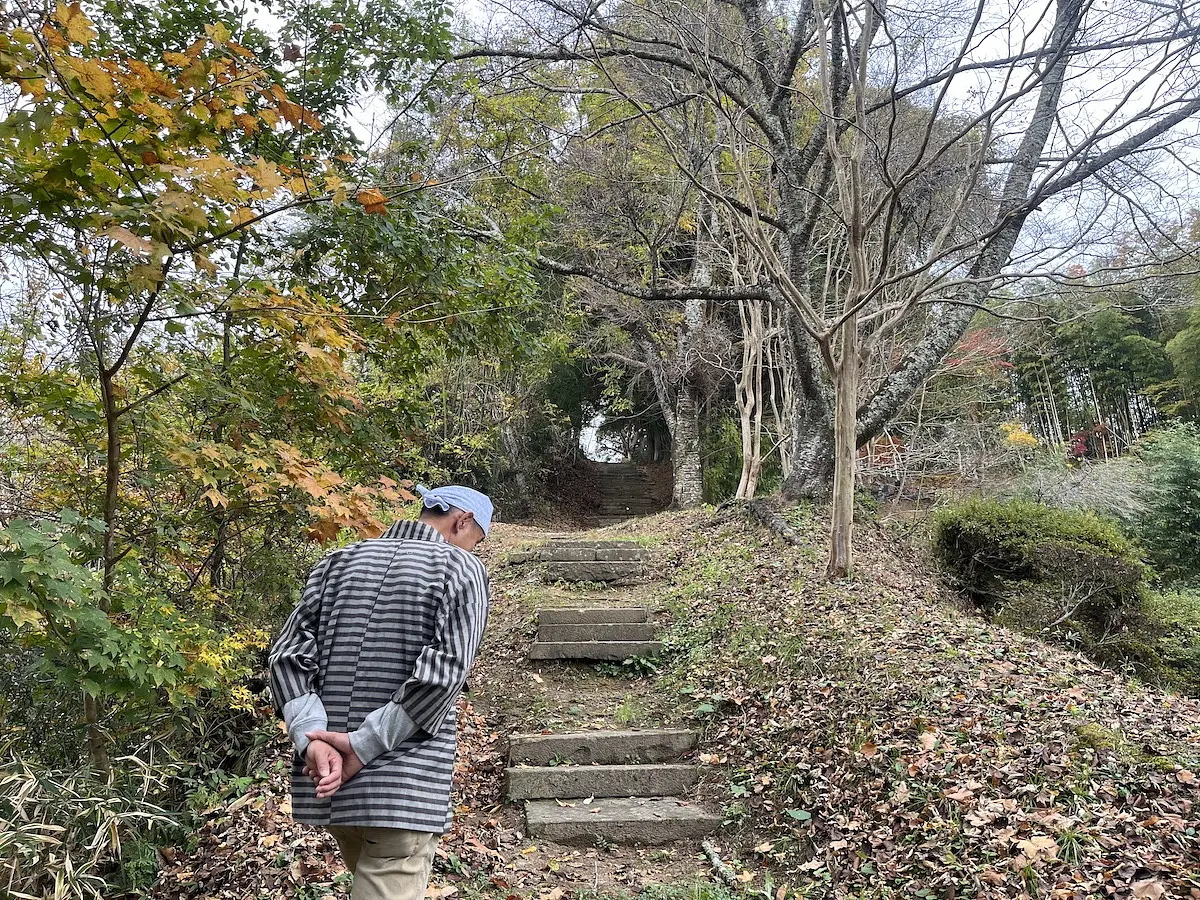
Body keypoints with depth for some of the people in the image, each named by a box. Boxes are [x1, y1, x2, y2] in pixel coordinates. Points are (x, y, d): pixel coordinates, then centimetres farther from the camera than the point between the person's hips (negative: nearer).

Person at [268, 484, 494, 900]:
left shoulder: (339, 562, 12)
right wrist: (364, 744, -13)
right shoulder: (463, 569, -3)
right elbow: (443, 673, -16)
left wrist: (311, 738, -9)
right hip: (404, 783, -6)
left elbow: (288, 654, 1)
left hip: (324, 780, 6)